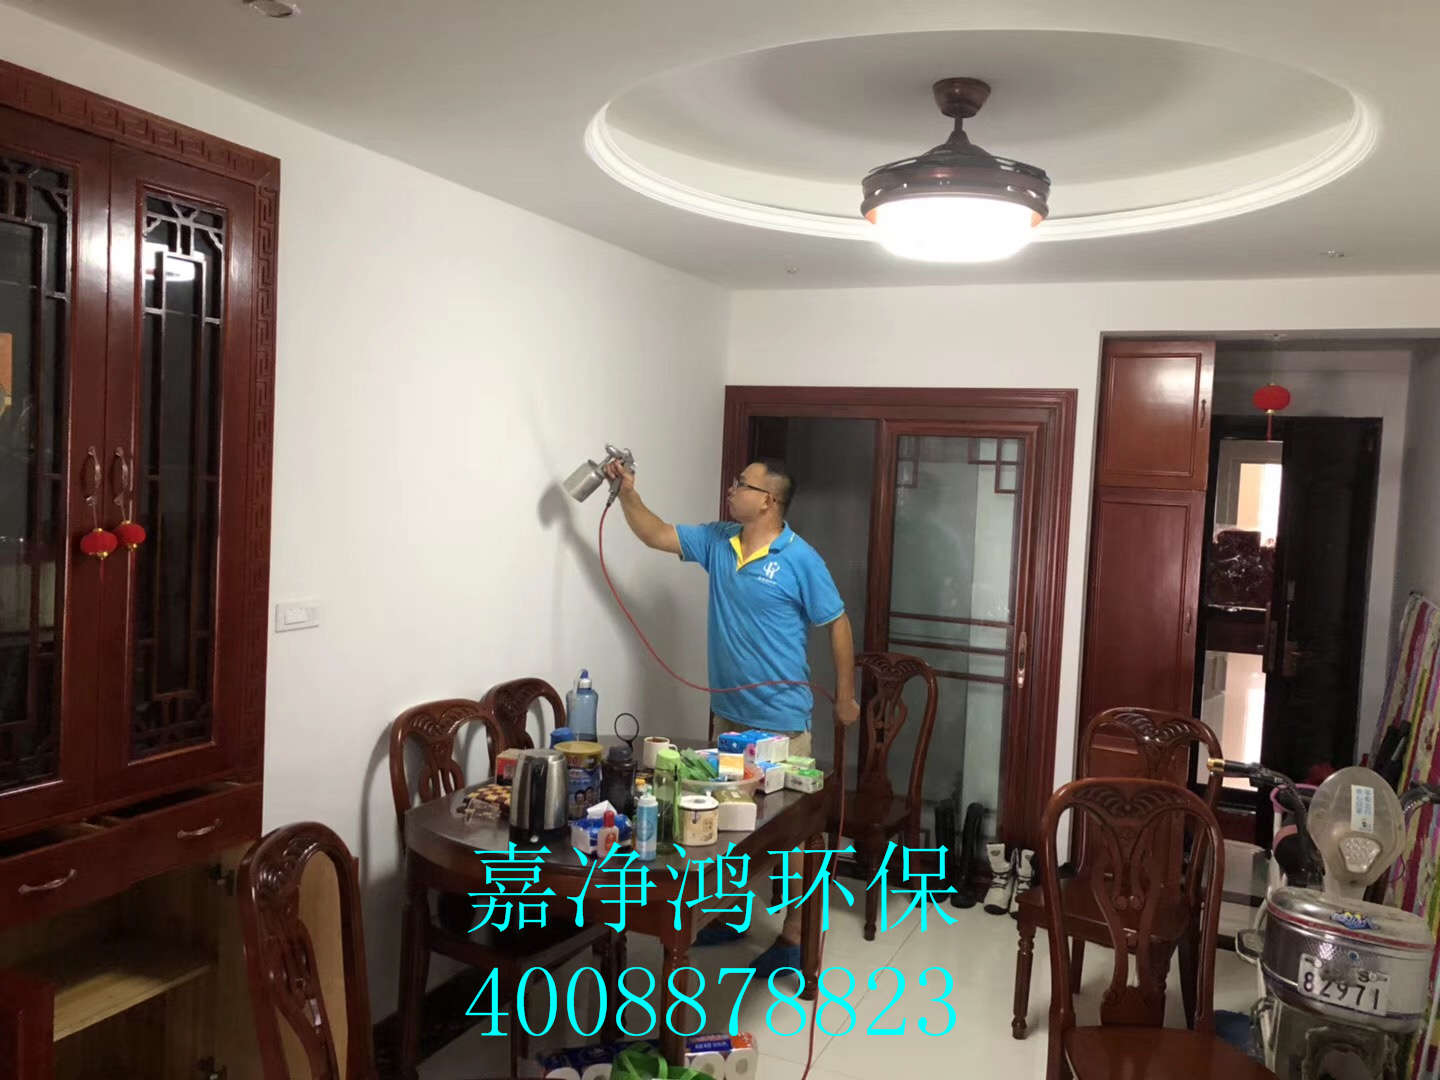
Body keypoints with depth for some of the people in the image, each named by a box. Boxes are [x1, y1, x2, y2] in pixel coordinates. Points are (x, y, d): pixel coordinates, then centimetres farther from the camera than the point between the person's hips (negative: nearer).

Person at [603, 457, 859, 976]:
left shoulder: (800, 560, -15)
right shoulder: (717, 542, 3)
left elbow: (837, 625, -8)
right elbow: (657, 535, 9)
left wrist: (845, 696, -4)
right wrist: (627, 492, -5)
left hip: (780, 718, -7)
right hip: (727, 710, 7)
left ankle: (794, 934, 15)